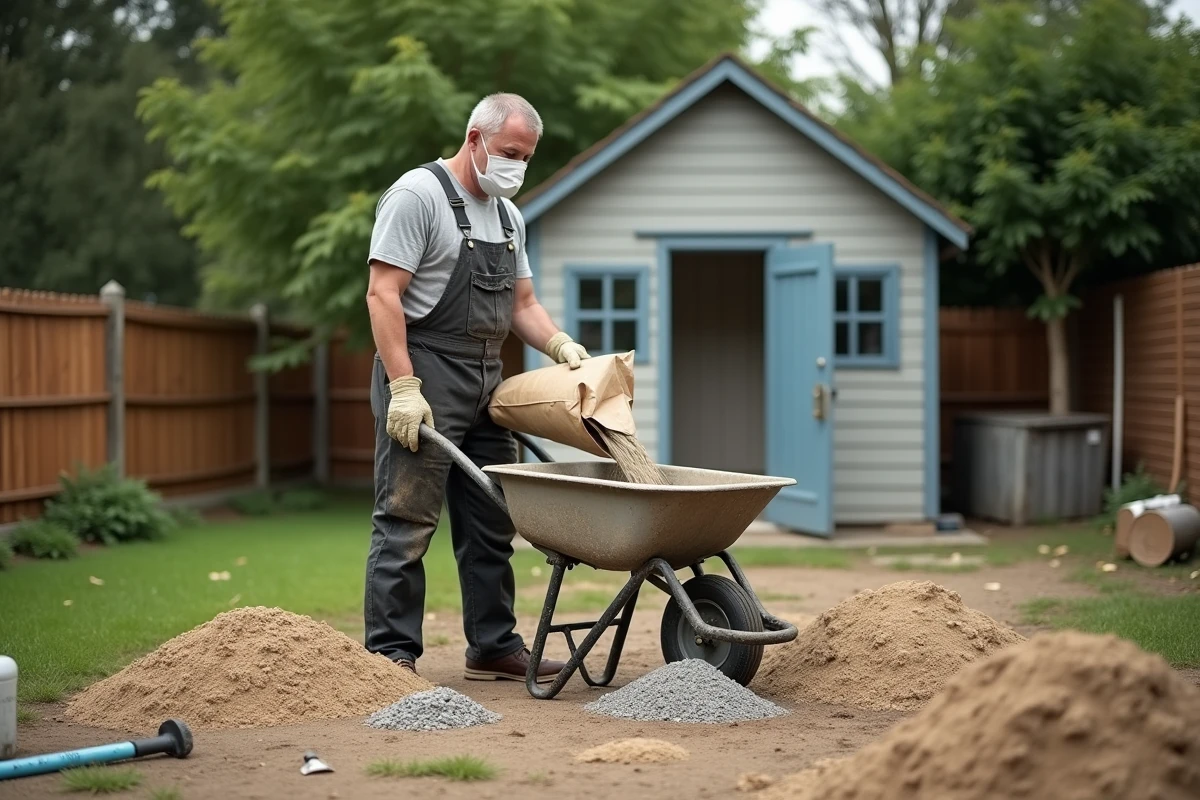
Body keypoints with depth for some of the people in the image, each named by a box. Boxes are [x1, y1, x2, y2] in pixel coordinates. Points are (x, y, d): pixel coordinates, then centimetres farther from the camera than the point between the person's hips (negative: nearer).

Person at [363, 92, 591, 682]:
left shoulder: (508, 215, 17)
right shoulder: (418, 195, -9)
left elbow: (521, 303, 21)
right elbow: (383, 294, -15)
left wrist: (560, 344, 0)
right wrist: (403, 388, -22)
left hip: (486, 384, 9)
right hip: (424, 378, -9)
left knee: (492, 525, 13)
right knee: (407, 522, -7)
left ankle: (493, 646, 22)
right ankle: (391, 654, -1)